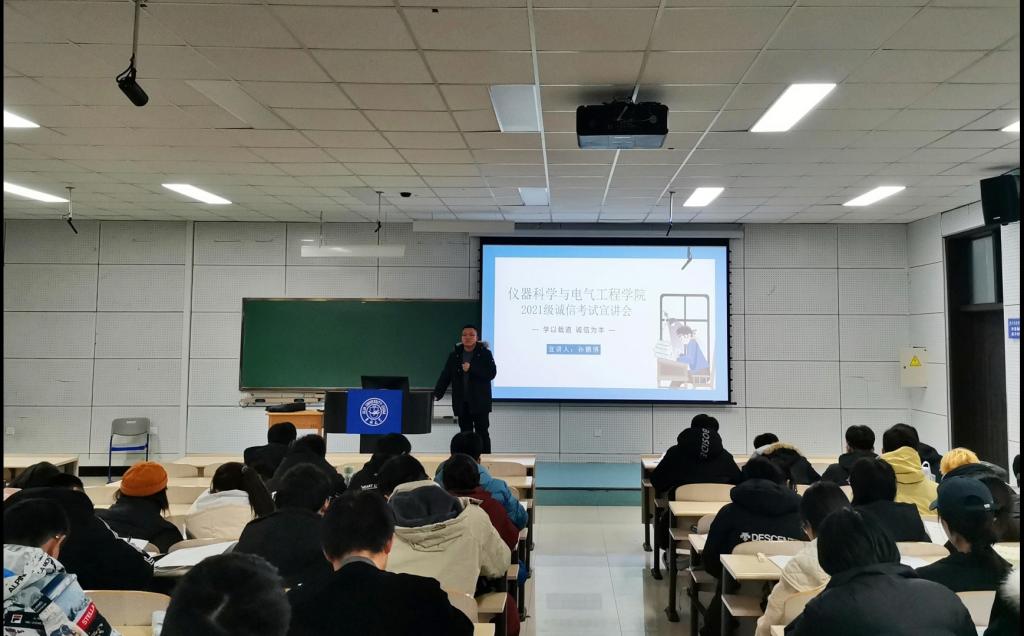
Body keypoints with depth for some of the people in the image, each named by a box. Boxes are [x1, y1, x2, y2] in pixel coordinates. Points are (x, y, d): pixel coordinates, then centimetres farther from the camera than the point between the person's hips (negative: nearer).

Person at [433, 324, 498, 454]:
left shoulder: (485, 354, -2)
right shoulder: (454, 355, 7)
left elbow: (491, 373, -12)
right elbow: (445, 376, 3)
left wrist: (471, 368, -19)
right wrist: (436, 394, -7)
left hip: (479, 402, -3)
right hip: (461, 402, 3)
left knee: (482, 432, 1)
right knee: (465, 433, 8)